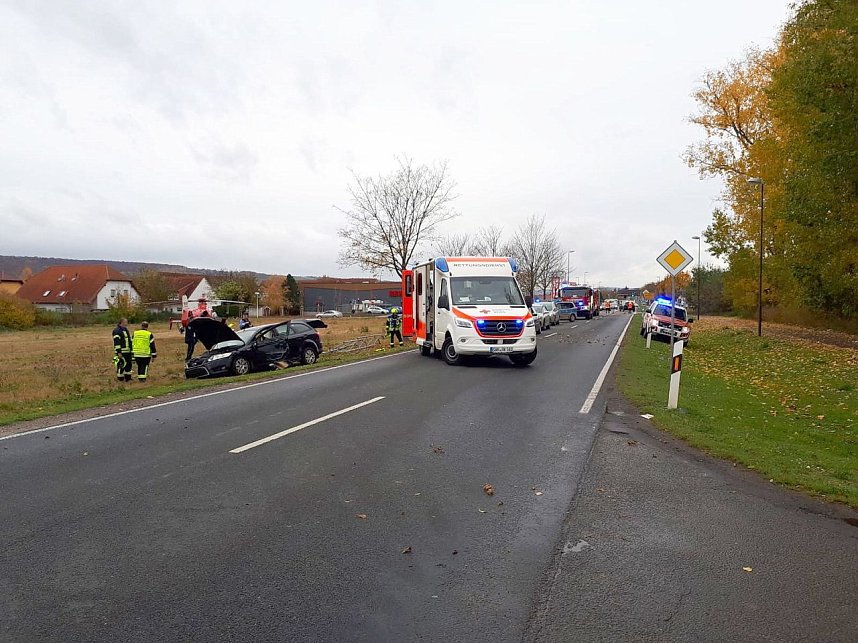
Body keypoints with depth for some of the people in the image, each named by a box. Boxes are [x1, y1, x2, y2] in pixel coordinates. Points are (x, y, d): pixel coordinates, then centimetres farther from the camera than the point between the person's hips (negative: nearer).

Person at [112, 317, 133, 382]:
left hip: (127, 351, 9)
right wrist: (118, 352, -23)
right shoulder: (117, 331, -12)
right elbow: (116, 342, -18)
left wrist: (131, 350, 23)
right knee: (121, 365, -5)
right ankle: (120, 379, 4)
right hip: (121, 352, -9)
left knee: (129, 364, 10)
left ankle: (128, 378, 18)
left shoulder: (126, 330, 17)